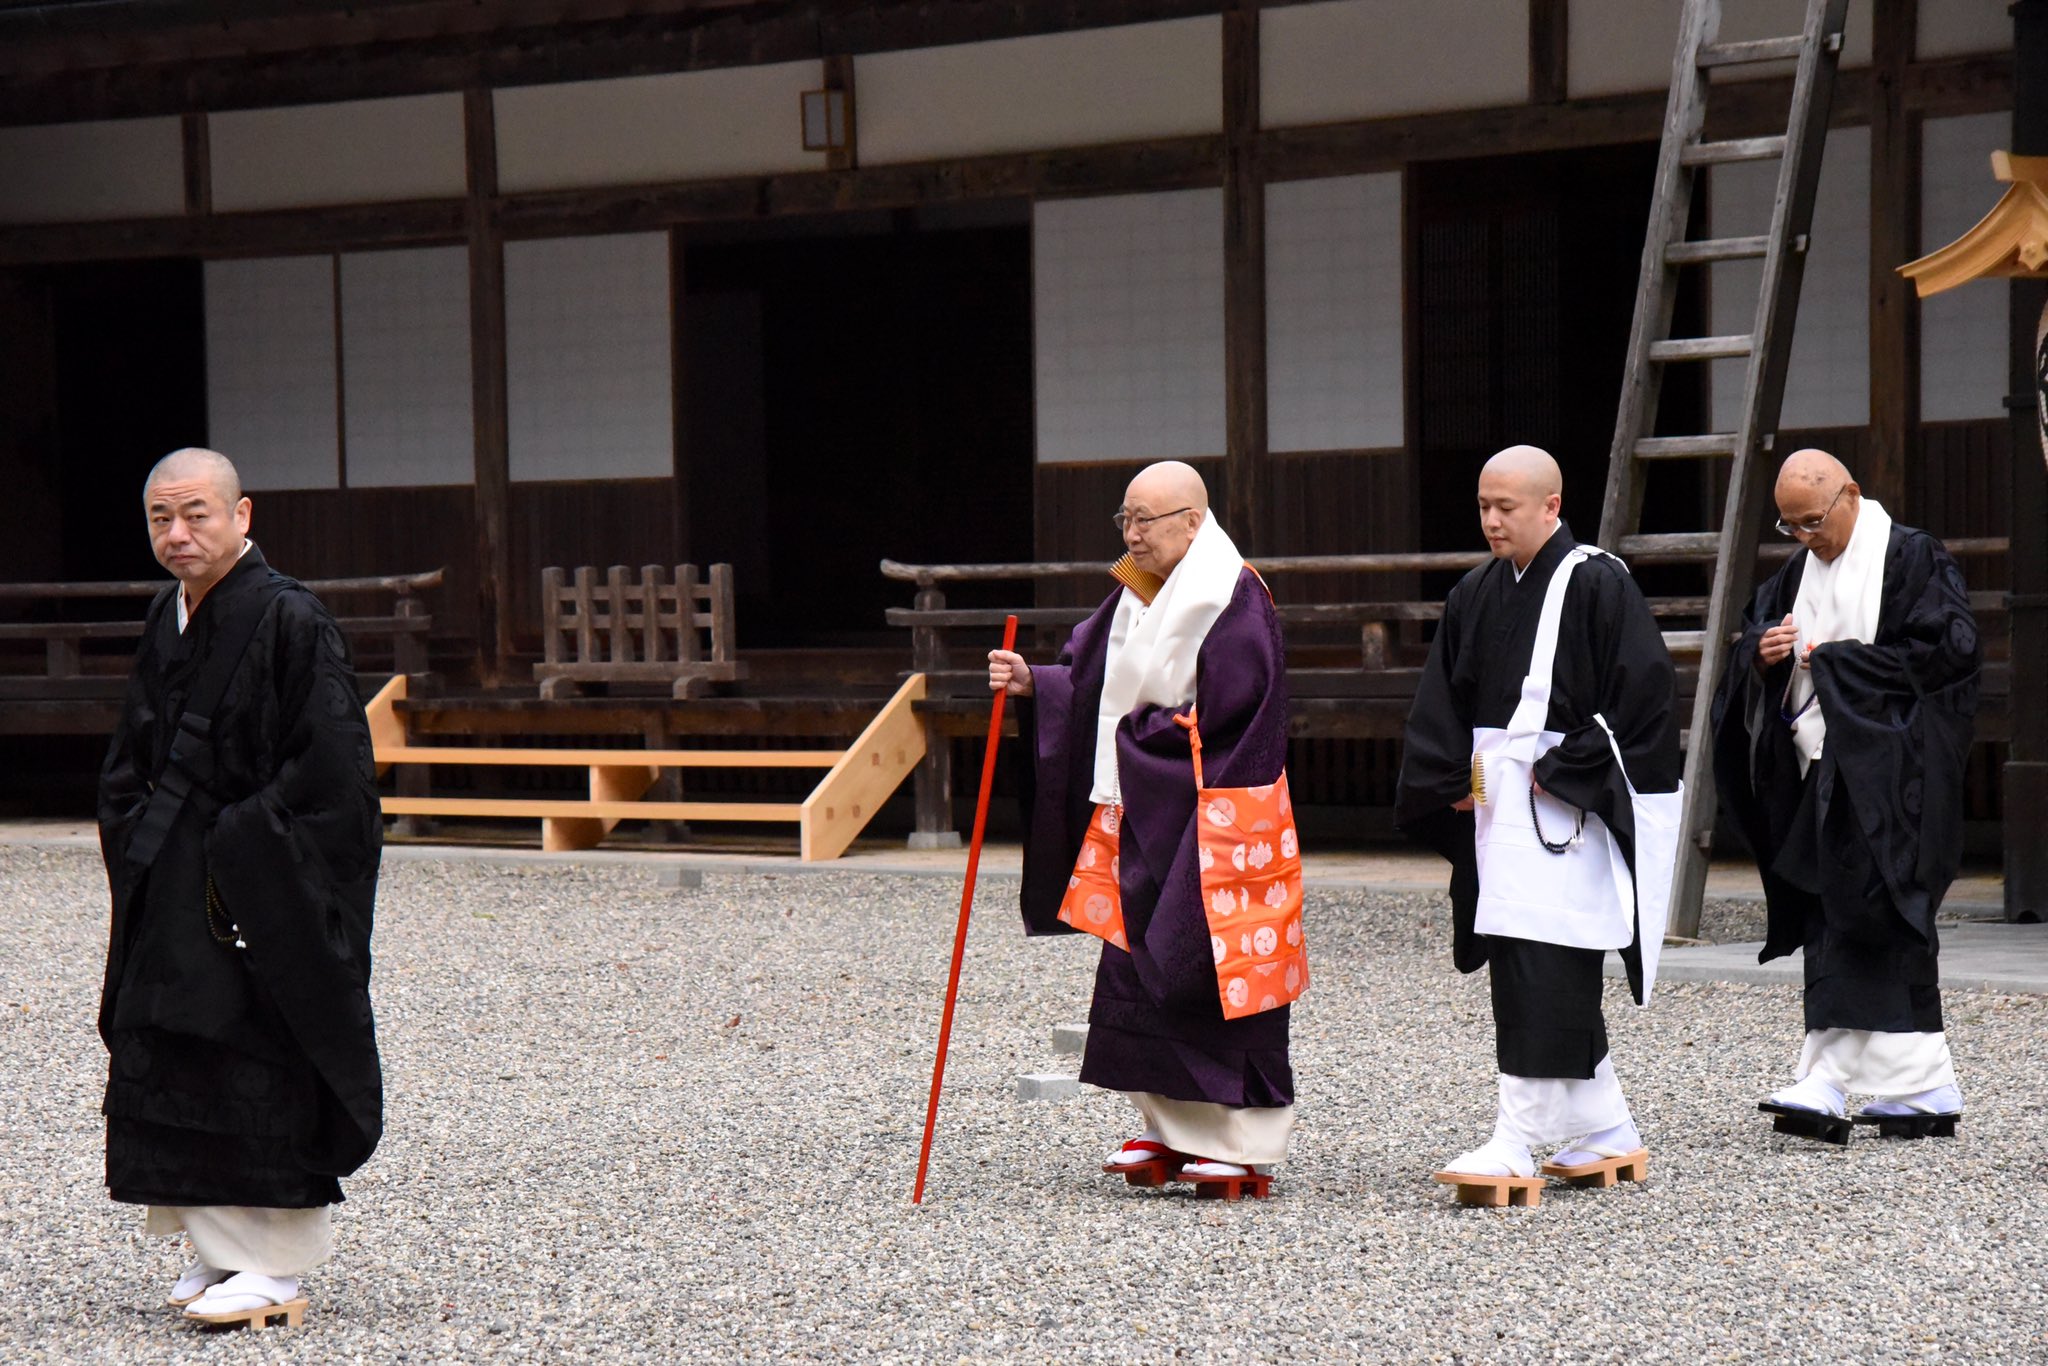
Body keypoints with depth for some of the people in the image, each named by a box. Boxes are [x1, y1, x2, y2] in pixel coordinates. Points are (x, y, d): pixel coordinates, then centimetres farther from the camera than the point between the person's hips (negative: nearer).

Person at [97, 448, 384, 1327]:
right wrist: (140, 842, 8)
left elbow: (326, 766, -16)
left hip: (262, 889, -8)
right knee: (175, 1067, 9)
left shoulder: (287, 620, -13)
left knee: (258, 1073, -5)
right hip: (173, 888, 8)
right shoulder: (166, 622, 11)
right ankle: (222, 1249, 18)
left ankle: (278, 1270, 0)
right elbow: (134, 759, 21)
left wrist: (242, 843, -17)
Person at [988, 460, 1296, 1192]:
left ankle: (1240, 1141, 0)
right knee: (1139, 966, 6)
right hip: (1143, 815, 8)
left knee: (1207, 965, -6)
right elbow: (1090, 684, 13)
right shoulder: (1137, 593, 13)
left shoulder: (1233, 599, -12)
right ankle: (1167, 1129, 14)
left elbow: (1223, 713, -18)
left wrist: (1136, 735, -10)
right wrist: (1032, 684, -4)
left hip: (1208, 818, -8)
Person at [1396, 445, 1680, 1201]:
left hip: (1566, 809, -8)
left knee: (1542, 974, -11)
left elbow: (1639, 691, -13)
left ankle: (1518, 1144, -13)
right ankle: (1608, 1130, 21)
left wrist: (1564, 771, -15)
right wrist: (1453, 786, 1)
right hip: (1496, 806, 8)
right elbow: (1442, 706, 15)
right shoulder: (1475, 596, 12)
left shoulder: (1597, 585, -8)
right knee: (1536, 976, 11)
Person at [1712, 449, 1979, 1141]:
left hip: (1883, 778, -8)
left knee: (1855, 926, -13)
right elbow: (1748, 647, 20)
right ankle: (1926, 1089, 12)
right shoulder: (1800, 572, 17)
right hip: (1821, 773, 8)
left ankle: (1828, 1084, -18)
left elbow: (1951, 650, -13)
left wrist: (1838, 658, -12)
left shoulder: (1913, 558, -5)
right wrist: (1761, 653, -5)